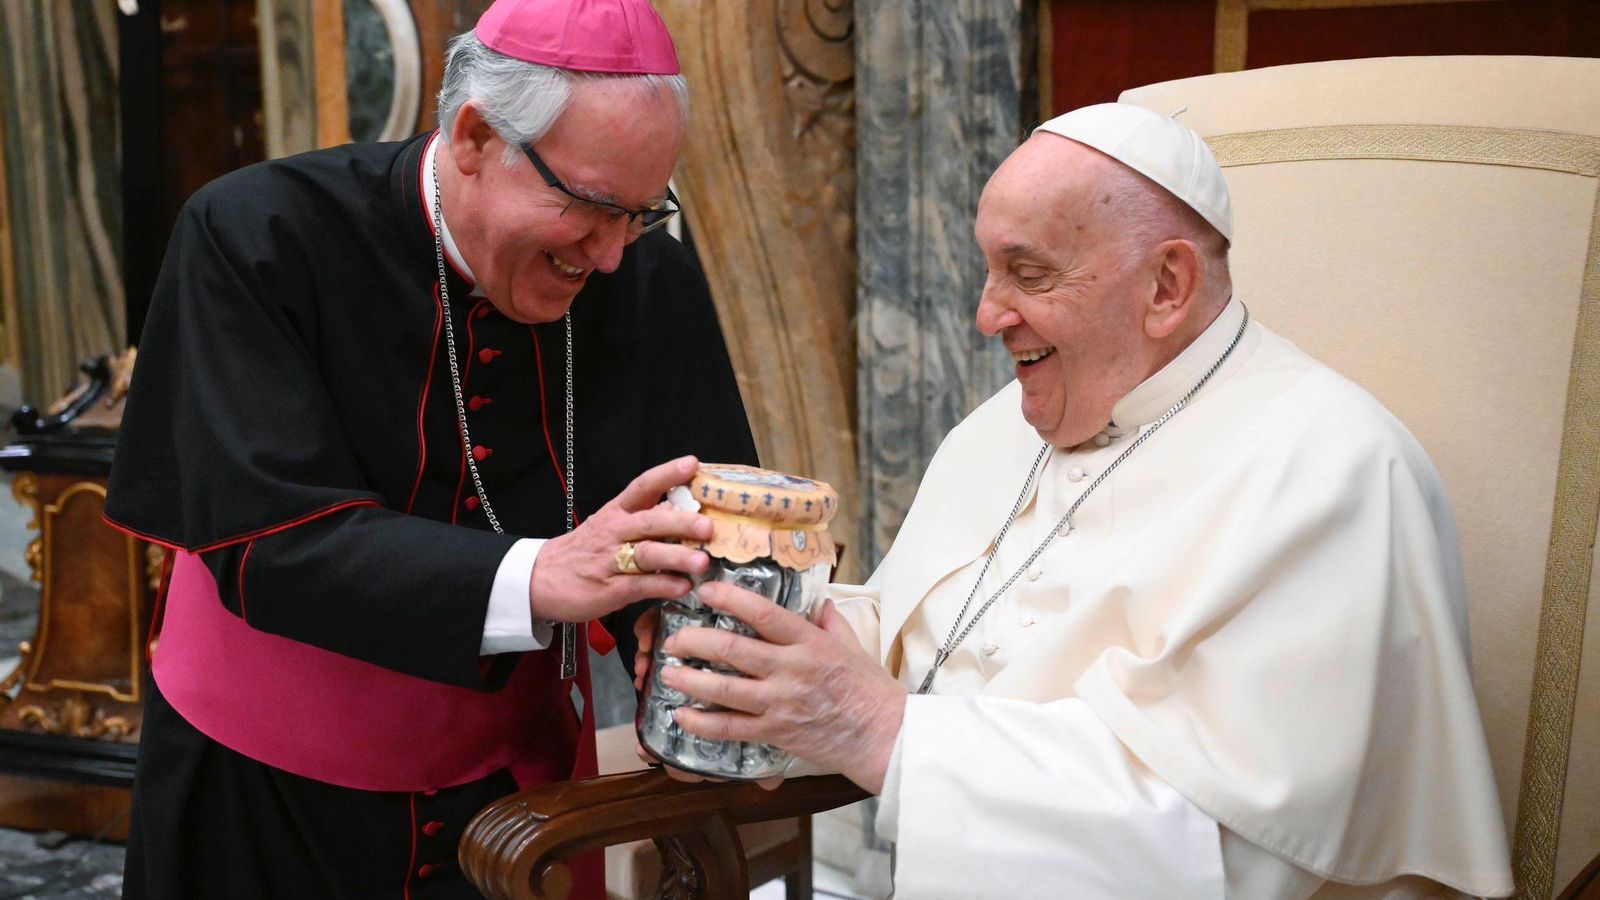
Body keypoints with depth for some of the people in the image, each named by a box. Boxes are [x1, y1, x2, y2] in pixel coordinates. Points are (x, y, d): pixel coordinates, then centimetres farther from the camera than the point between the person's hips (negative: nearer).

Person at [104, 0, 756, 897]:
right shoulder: (257, 239, -20)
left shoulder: (653, 281, -11)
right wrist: (536, 579, -42)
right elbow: (267, 539, -29)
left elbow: (680, 542, -11)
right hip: (266, 793, -2)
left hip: (516, 773, 2)